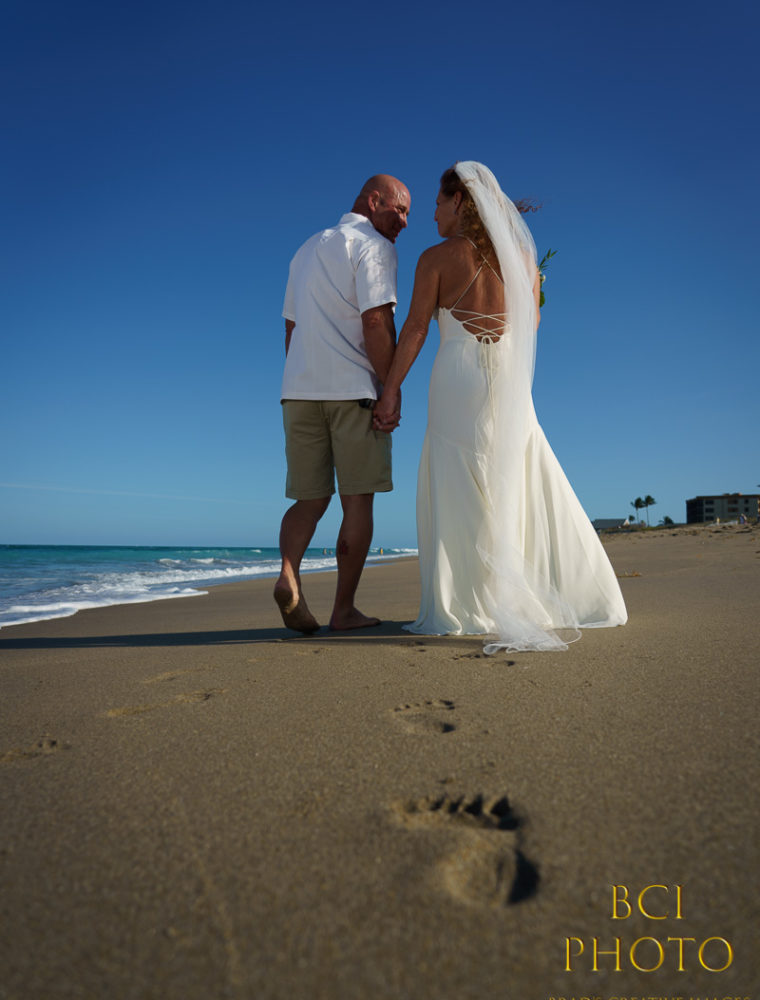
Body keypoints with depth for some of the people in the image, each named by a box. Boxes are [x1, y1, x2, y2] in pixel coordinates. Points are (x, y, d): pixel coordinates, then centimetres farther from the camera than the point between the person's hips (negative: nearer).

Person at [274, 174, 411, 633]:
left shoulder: (307, 249, 24)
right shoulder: (374, 246, -1)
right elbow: (376, 323, -13)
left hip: (300, 389, 7)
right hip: (353, 389, -6)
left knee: (310, 497, 9)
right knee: (358, 500, 1)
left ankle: (289, 575, -14)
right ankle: (345, 609, 6)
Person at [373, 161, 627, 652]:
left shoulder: (437, 258, 0)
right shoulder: (523, 254, 12)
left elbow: (415, 328, -5)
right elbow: (531, 323, 18)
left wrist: (392, 388, -2)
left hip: (459, 377, -4)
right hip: (512, 381, 5)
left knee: (460, 492, -1)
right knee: (527, 487, 11)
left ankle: (464, 608, -1)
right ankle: (567, 595, 17)